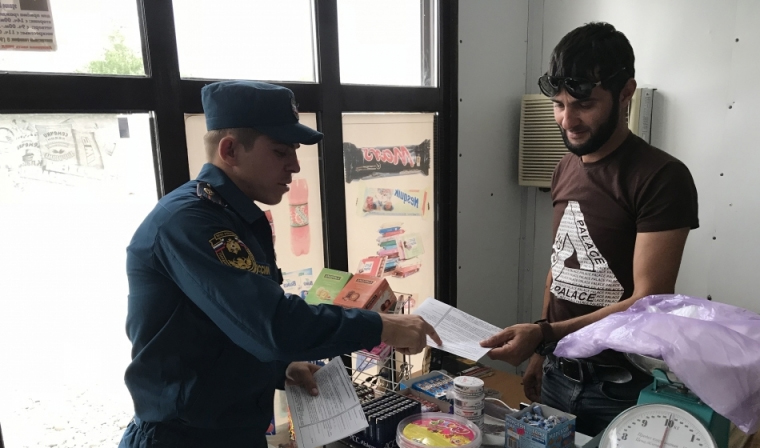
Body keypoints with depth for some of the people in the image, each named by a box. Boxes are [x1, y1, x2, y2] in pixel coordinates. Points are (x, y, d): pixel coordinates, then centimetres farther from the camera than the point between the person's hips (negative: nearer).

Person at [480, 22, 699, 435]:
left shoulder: (662, 178, -16)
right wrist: (539, 352, 10)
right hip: (559, 374, 6)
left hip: (623, 387, -5)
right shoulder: (565, 170, 3)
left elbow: (648, 302, -20)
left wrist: (543, 334, -28)